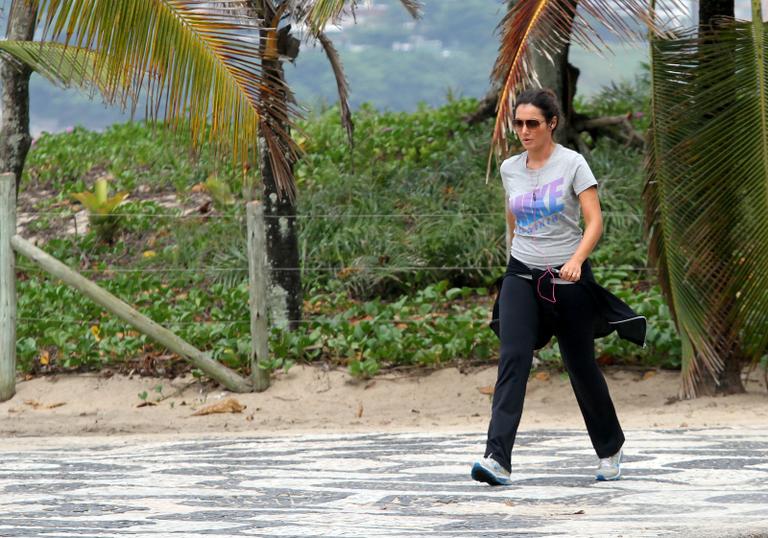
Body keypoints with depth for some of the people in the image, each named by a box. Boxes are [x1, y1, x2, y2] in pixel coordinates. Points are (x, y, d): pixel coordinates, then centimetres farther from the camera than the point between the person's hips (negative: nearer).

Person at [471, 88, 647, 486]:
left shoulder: (572, 164, -8)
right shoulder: (509, 169, 6)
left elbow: (595, 221, -14)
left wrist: (576, 260, -30)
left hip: (568, 278, -3)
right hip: (521, 275, 3)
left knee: (581, 367, 7)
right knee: (513, 358, -17)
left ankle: (610, 450, 31)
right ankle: (497, 459, -27)